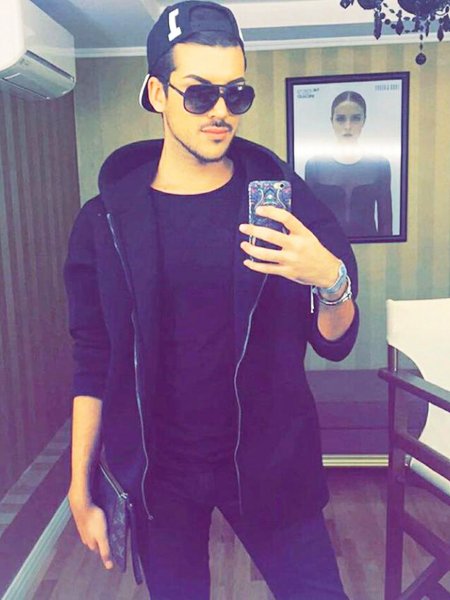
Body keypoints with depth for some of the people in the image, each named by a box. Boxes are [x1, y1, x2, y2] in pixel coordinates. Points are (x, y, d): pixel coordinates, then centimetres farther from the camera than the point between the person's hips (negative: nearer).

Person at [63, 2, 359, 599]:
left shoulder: (281, 196, -6)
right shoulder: (106, 220, -6)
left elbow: (335, 342, -4)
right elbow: (94, 366, -1)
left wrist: (331, 281, -26)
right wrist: (81, 492, -1)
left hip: (269, 462, 0)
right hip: (158, 473, 1)